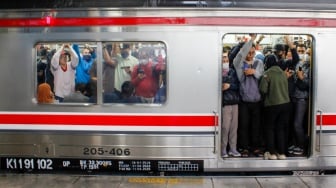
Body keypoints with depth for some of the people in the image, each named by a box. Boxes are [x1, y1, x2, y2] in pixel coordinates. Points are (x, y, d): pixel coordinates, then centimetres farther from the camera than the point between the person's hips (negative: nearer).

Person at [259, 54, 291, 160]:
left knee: (269, 128, 8)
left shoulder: (267, 73, -12)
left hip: (272, 104, -5)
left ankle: (272, 153, 6)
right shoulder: (283, 73, 5)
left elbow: (263, 89, -16)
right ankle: (282, 153, 12)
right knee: (281, 128, 12)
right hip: (284, 103, 5)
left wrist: (266, 96, 4)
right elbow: (286, 88, 9)